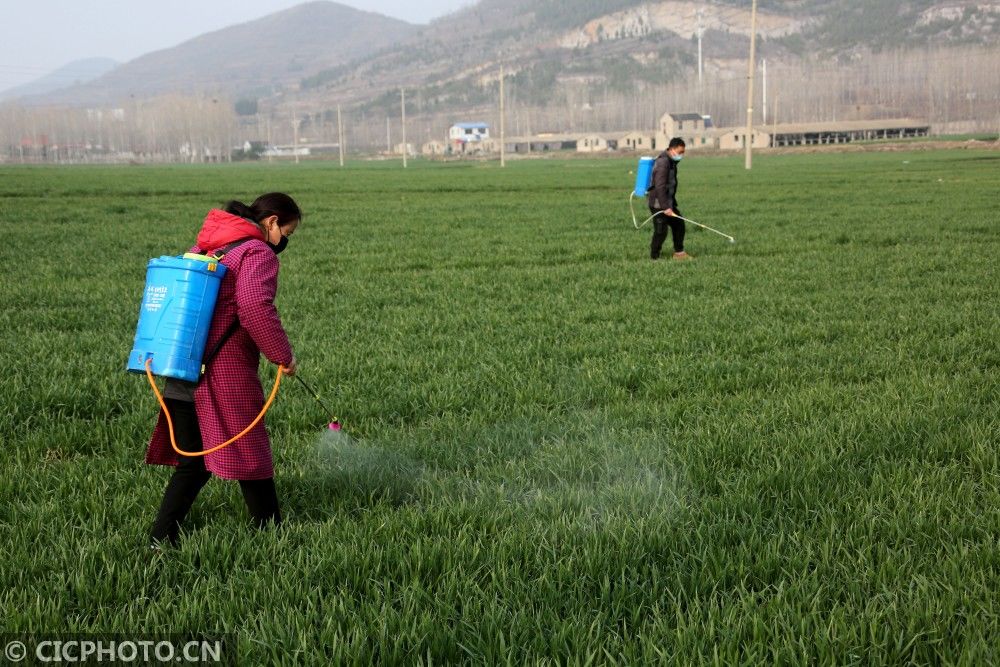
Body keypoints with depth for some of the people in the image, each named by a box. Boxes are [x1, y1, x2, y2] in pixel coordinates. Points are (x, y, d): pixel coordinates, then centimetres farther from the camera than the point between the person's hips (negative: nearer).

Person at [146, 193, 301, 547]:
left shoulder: (205, 245, 19)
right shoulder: (258, 253, -9)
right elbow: (255, 307, -24)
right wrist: (283, 355, -15)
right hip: (226, 373, -8)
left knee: (192, 462, 14)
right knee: (249, 452, 6)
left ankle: (161, 538, 11)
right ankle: (270, 532, 19)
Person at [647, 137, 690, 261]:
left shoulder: (672, 161, 11)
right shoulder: (663, 162, -20)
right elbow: (659, 187, -26)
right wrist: (665, 207, -27)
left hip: (668, 201, 10)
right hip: (658, 203, -10)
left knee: (678, 224, 14)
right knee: (661, 231, -7)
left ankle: (679, 252, 26)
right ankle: (654, 257, 4)